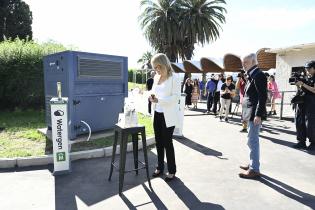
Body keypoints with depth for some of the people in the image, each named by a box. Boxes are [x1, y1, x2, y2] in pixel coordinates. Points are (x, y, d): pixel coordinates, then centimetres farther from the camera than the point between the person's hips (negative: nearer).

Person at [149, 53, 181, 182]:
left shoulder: (174, 78, -10)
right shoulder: (156, 77, 10)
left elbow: (176, 97, -16)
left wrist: (159, 100, -25)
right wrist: (152, 97, -4)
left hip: (168, 116, -6)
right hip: (157, 114, 6)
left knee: (167, 143, 2)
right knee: (159, 142, 13)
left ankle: (172, 171, 18)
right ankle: (160, 167, 29)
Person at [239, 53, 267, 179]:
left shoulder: (259, 75, -13)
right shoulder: (252, 76, 16)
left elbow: (263, 97, -20)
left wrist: (258, 115, -24)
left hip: (255, 114, -10)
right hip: (251, 113, 10)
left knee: (252, 141, -4)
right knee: (253, 140, 16)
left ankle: (254, 170, 5)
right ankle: (253, 164, 29)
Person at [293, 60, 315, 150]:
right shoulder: (306, 78, 16)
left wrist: (303, 84, -15)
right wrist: (298, 85, 0)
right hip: (303, 102, 6)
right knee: (300, 122, 3)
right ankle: (302, 142, 10)